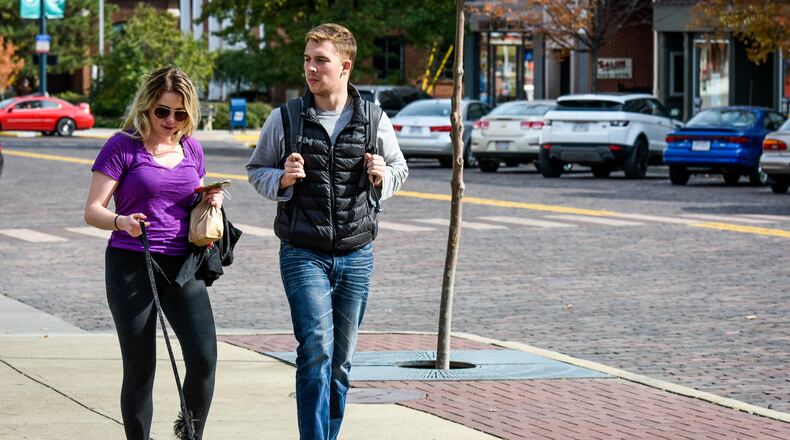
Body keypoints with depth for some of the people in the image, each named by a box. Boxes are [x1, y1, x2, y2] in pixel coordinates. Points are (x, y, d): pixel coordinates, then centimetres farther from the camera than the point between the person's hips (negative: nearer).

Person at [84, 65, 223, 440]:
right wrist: (122, 222, -27)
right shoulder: (123, 146, -4)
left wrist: (210, 202, 2)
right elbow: (92, 210, -7)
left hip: (182, 265, 4)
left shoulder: (191, 149, 11)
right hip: (132, 267, -4)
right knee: (139, 370, 1)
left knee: (204, 359, -11)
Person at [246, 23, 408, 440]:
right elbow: (256, 170, 9)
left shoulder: (373, 119, 2)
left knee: (341, 358, 10)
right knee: (317, 349, -16)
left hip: (356, 256, 3)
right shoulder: (284, 119, -2)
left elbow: (400, 168, 14)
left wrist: (382, 176, -9)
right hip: (303, 254, -2)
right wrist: (282, 179, -13)